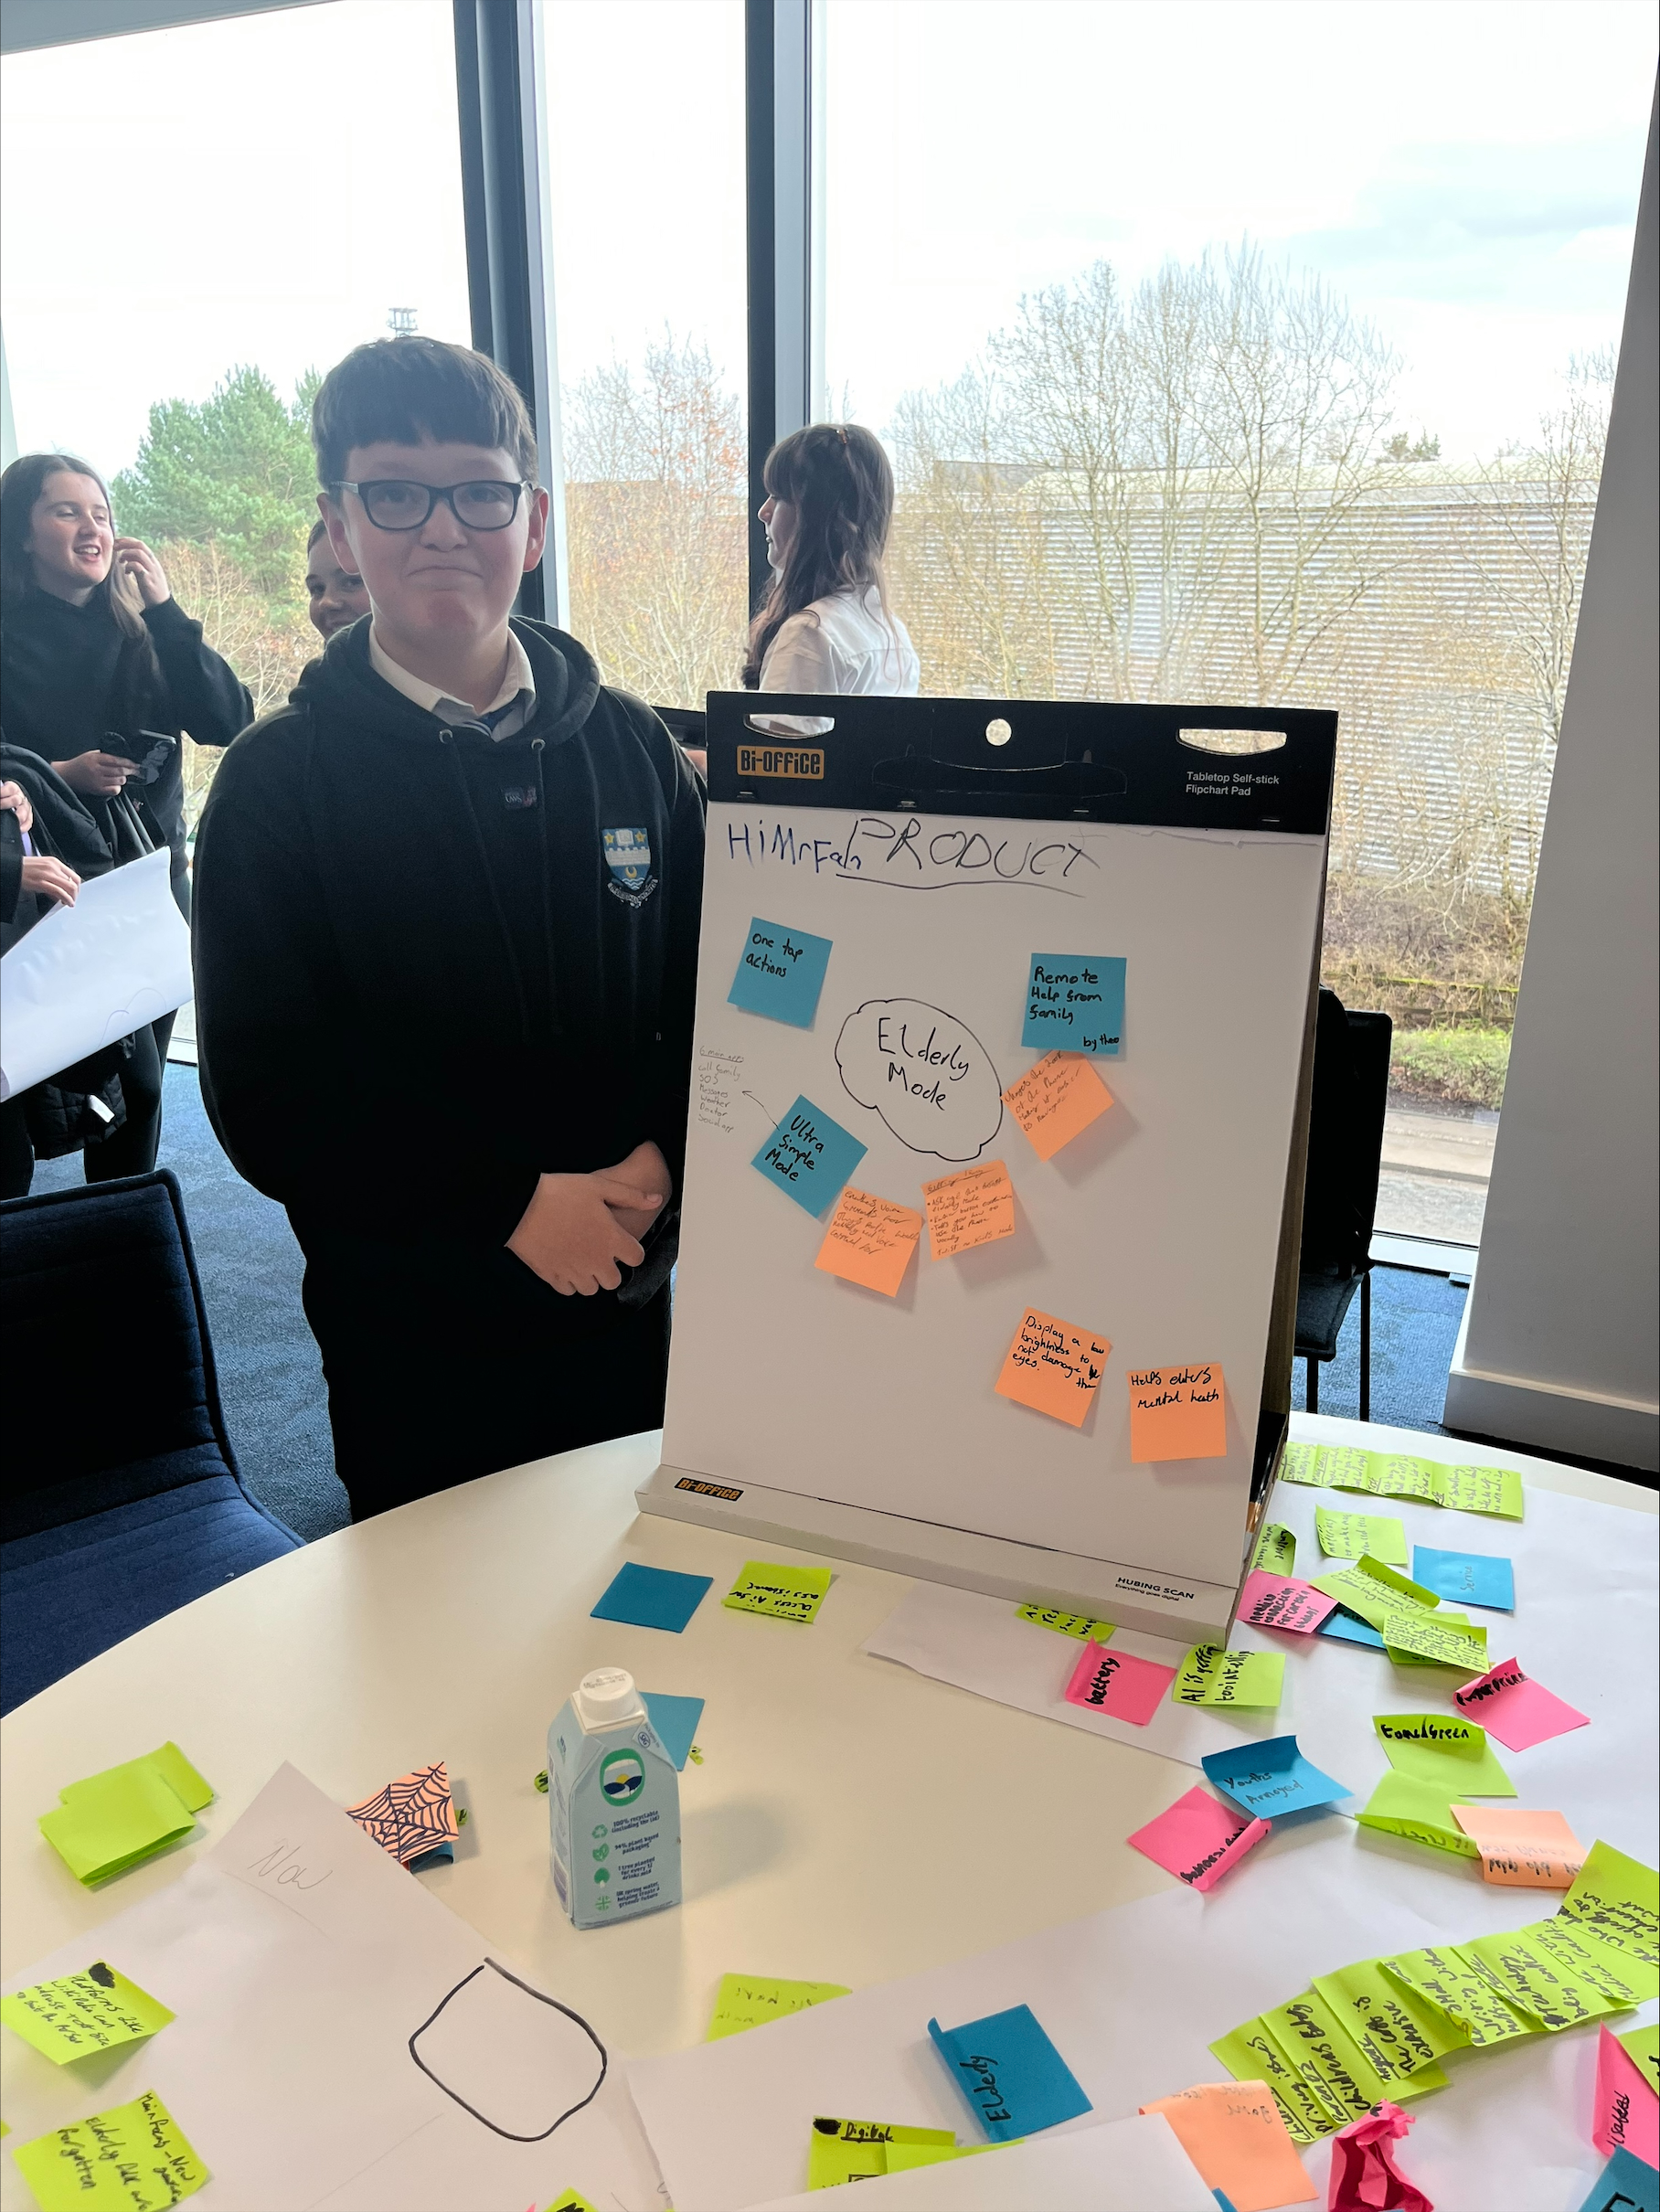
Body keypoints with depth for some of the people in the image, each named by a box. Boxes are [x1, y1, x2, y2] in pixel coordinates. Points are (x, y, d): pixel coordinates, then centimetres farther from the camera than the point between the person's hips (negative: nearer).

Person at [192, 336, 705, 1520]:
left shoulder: (632, 746, 1)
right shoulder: (278, 780, -7)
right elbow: (265, 1096, -11)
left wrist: (658, 1163, -15)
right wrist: (510, 1202, -18)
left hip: (626, 1293, 3)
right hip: (409, 1323, -2)